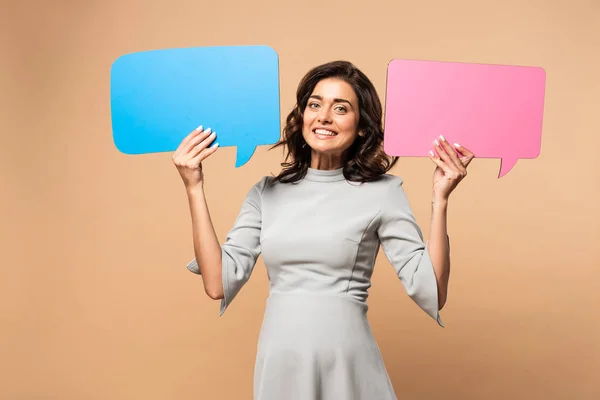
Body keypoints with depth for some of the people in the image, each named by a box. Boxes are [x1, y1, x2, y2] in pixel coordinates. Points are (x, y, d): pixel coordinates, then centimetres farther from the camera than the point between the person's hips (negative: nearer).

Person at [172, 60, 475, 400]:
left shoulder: (382, 191, -6)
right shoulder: (267, 192, 2)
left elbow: (432, 292, -10)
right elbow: (219, 283, -5)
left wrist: (440, 199, -17)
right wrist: (194, 189, -6)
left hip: (347, 367, -2)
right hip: (278, 366, 3)